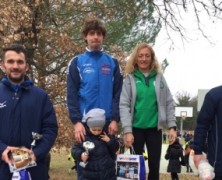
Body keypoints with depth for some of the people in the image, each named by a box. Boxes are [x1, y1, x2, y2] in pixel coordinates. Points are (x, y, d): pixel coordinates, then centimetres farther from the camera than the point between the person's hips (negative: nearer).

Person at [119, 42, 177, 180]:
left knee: (154, 165, 5)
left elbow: (169, 103, 6)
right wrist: (128, 130, -14)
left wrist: (172, 126, -3)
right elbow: (124, 105, -6)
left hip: (155, 128, 2)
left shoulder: (159, 78, 6)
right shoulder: (130, 79, 0)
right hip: (136, 128, -1)